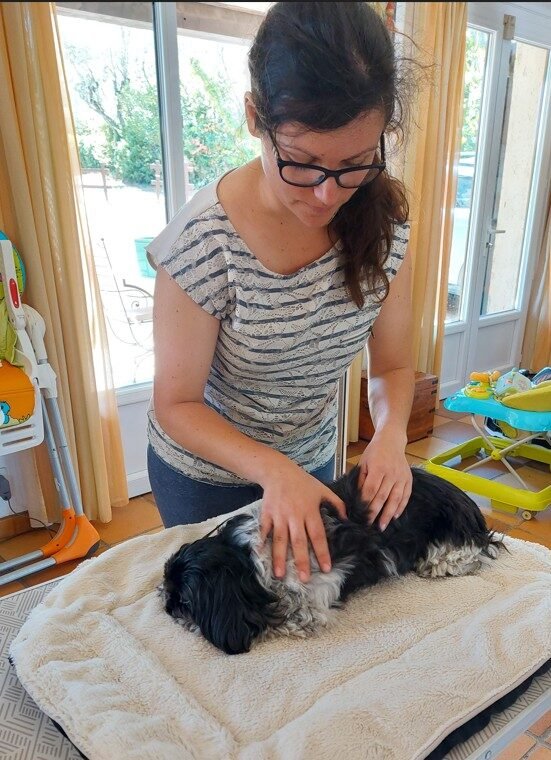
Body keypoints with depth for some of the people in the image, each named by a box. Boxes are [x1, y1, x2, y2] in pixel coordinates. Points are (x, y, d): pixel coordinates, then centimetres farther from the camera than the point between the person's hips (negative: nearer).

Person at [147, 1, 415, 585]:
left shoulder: (382, 221, -17)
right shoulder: (205, 240, -29)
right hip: (205, 476, -3)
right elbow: (176, 405, -20)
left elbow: (392, 366, -7)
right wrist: (273, 471, -33)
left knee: (301, 568, 29)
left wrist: (390, 433, -26)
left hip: (310, 460, 4)